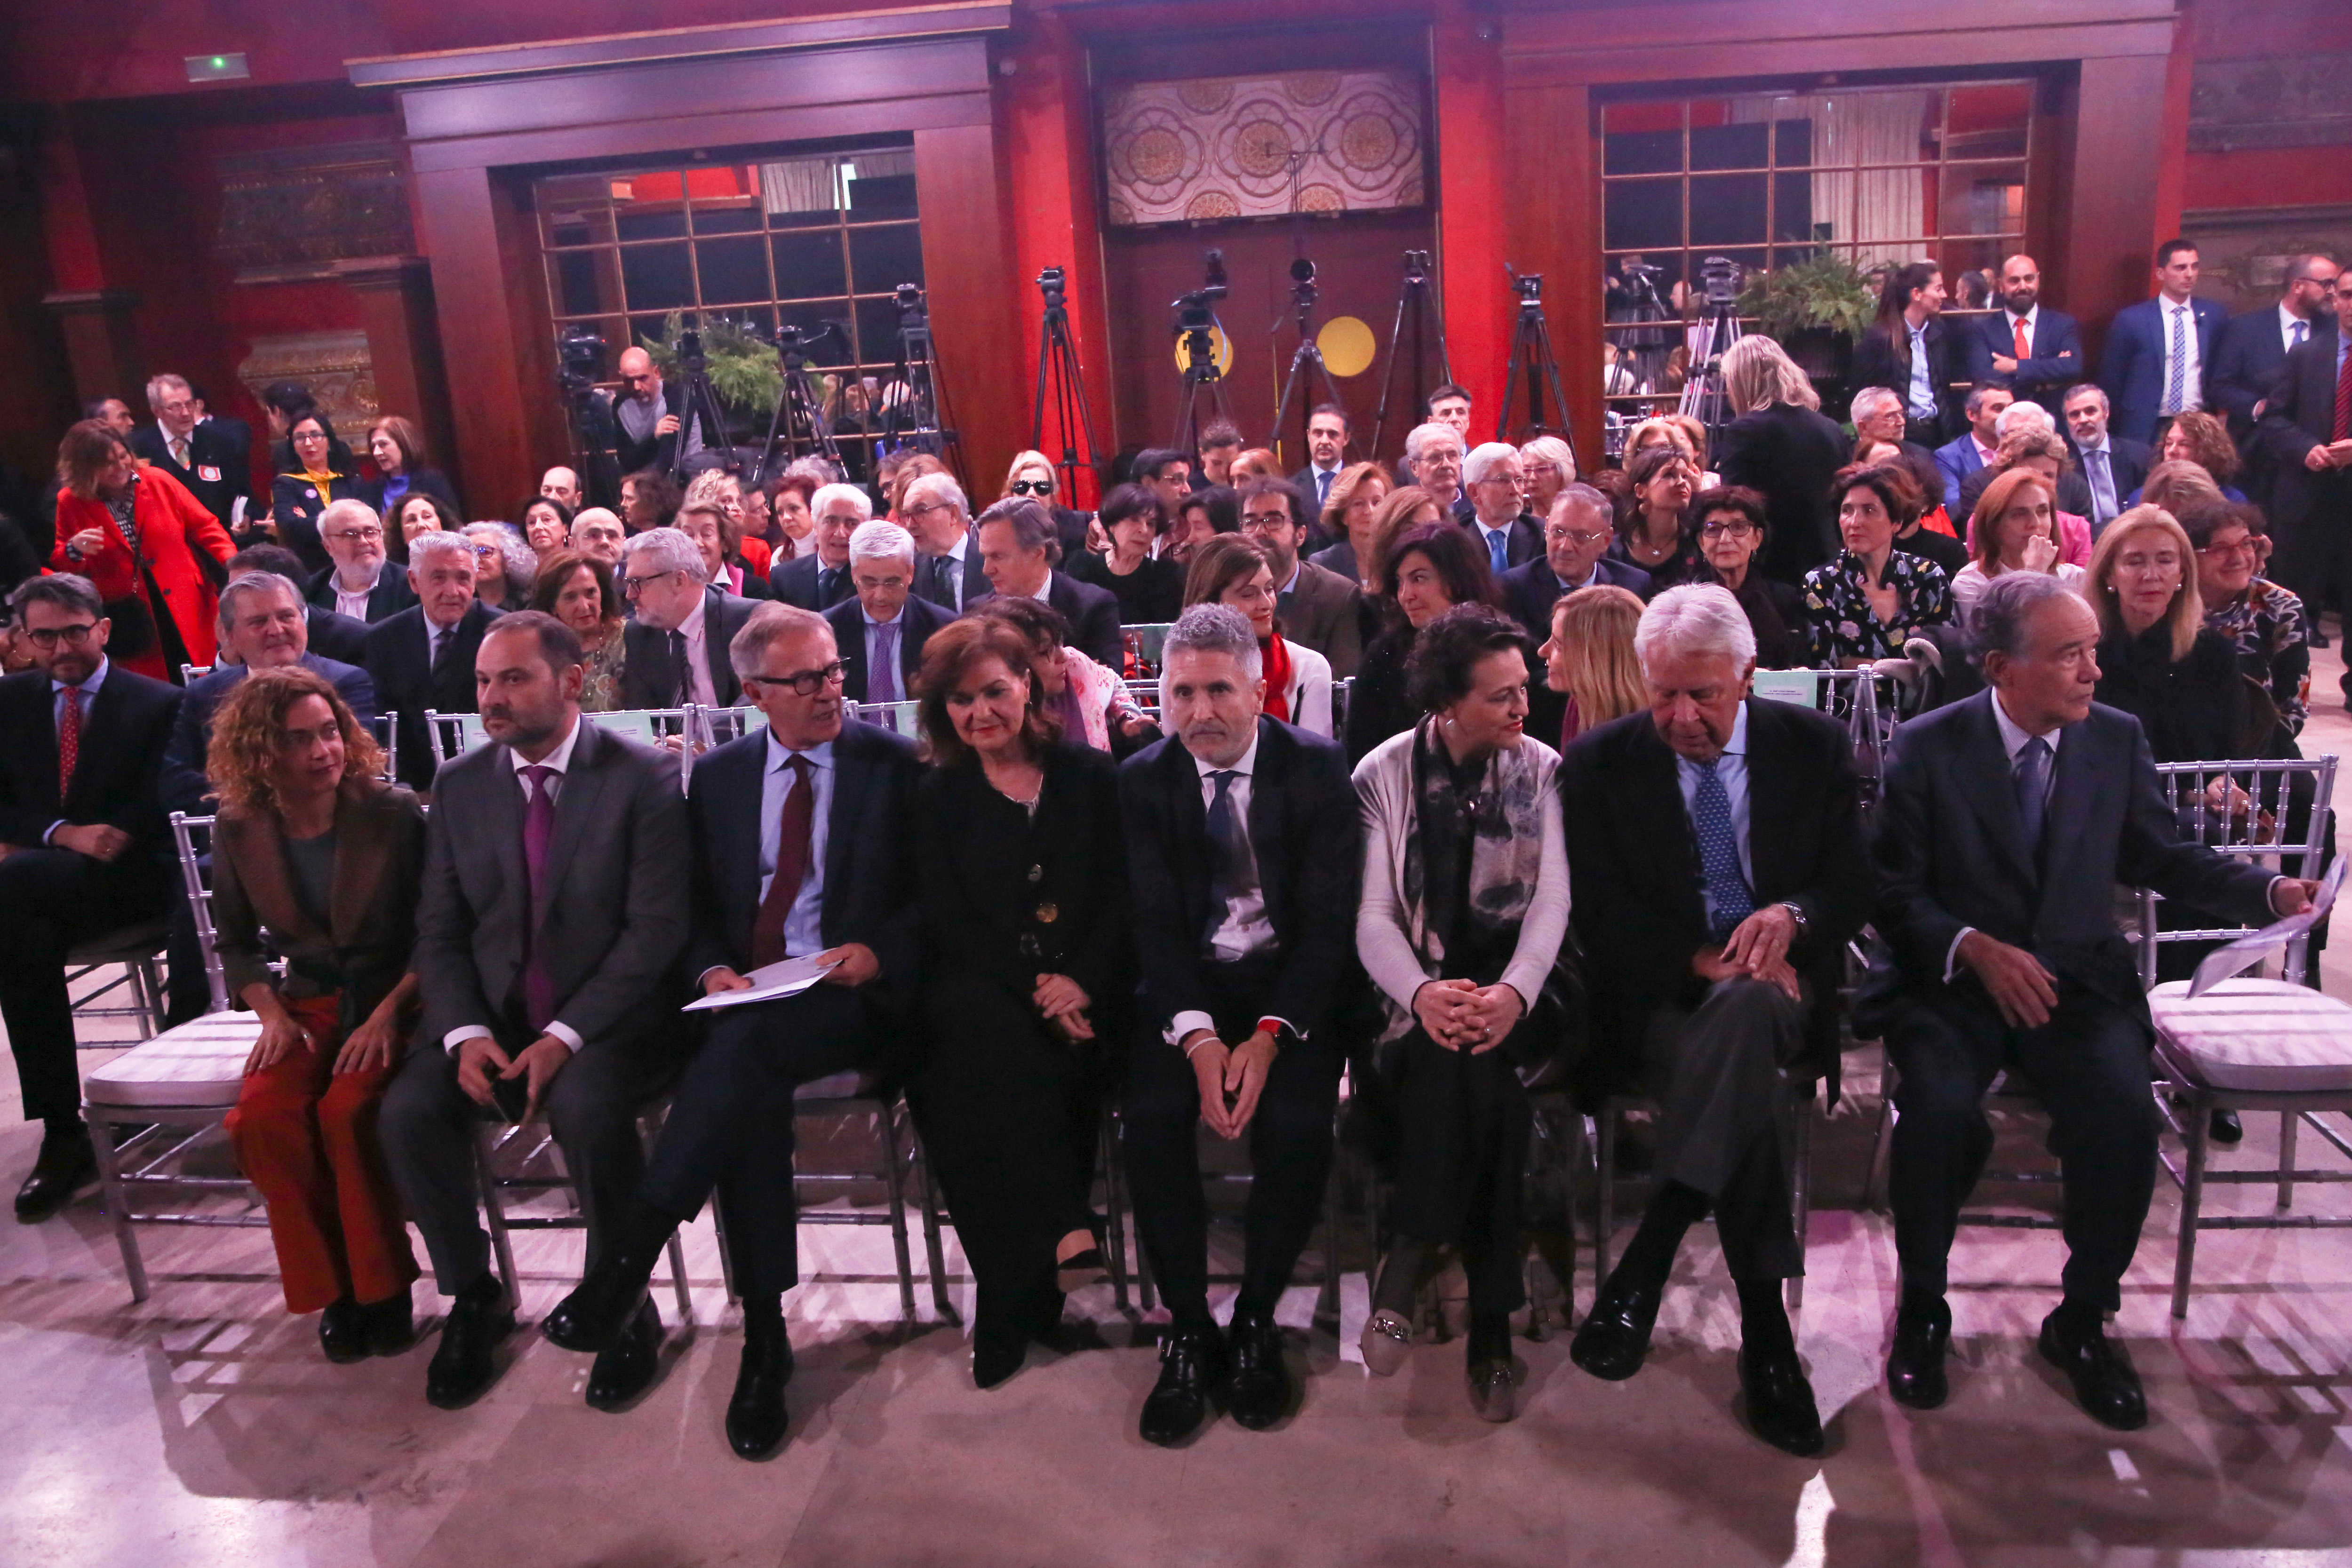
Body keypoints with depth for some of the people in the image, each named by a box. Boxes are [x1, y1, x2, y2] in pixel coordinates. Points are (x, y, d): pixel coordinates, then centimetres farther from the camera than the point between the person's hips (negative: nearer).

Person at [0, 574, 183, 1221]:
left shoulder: (157, 702, 4)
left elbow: (158, 809, -1)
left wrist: (90, 842, -15)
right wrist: (64, 833, -9)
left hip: (131, 876, -4)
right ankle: (63, 1136, -26)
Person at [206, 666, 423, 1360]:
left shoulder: (393, 813, -8)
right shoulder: (237, 831, 2)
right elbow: (235, 943, 15)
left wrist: (388, 1015, -16)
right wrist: (272, 1015, -1)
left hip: (394, 1000, -3)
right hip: (306, 1008, 3)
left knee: (349, 1110, -31)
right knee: (260, 1117, -26)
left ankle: (382, 1286, -9)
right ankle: (332, 1289, -6)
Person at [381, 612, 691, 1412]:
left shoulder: (644, 777, -8)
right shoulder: (460, 784, 7)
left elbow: (658, 927, -13)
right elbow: (439, 930, 7)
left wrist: (566, 1035, -20)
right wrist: (465, 1033, -10)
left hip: (603, 1017, -4)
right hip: (489, 1014, 5)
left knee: (586, 1106, -33)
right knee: (408, 1110, -21)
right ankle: (473, 1298, 4)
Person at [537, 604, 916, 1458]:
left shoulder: (897, 765, 6)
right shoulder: (718, 776, 16)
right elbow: (691, 904, 15)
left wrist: (877, 953, -13)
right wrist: (712, 969, -5)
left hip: (857, 1002, -3)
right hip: (747, 1001, 3)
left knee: (747, 1042, -34)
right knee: (748, 1096, -30)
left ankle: (626, 1263, -29)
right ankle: (764, 1342, -21)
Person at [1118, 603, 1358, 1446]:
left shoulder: (1317, 767, -4)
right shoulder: (1143, 780, 0)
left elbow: (1330, 921, -9)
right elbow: (1155, 925, -6)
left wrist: (1270, 1035, -22)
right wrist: (1197, 1036, -22)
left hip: (1293, 981, -1)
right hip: (1188, 986, 1)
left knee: (1297, 1122, -26)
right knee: (1151, 1115, -24)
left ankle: (1256, 1320, -2)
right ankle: (1188, 1329, -5)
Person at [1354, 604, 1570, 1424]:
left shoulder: (1542, 770, 6)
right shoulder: (1383, 774, 4)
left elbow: (1552, 902, -4)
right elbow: (1372, 916, -2)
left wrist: (1513, 993, -24)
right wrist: (1422, 994, -23)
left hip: (1514, 991, 1)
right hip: (1418, 991, 0)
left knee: (1475, 1058, -33)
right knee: (1479, 1076, -32)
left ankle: (1411, 1263, -18)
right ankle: (1489, 1319, -22)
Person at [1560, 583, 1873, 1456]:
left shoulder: (1816, 747, 7)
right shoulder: (1600, 763, 2)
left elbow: (1857, 883, 6)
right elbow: (1599, 915, -3)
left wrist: (1792, 916, -17)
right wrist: (1703, 959, -18)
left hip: (1778, 987, 1)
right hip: (1658, 1002, -1)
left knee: (1747, 1010, -36)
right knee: (1749, 1077, -34)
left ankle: (1646, 1262, -34)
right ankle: (1764, 1336, -25)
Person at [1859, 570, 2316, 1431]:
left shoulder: (2117, 739, 5)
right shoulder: (1926, 747, -5)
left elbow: (2161, 857, 12)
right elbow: (1895, 894, -5)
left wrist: (2272, 891, -3)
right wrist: (1976, 948, -20)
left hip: (2077, 981, 3)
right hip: (1950, 983, -2)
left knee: (2125, 1115, -25)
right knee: (1940, 1112, -30)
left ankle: (2083, 1319, 2)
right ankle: (1923, 1310, -2)